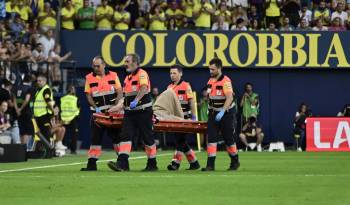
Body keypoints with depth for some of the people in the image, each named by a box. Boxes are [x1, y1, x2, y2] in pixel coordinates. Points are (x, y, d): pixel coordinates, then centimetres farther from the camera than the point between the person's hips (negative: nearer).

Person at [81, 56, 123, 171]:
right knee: (95, 138, 0)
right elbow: (88, 96, 1)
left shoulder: (113, 76, 2)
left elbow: (119, 93, -1)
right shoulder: (89, 78, 3)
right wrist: (96, 108, -13)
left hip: (112, 111, -1)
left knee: (116, 136, 3)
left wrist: (114, 107, -13)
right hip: (98, 112, 1)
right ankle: (92, 164, 0)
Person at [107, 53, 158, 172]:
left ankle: (152, 164, 13)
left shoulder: (142, 74, -9)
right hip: (130, 112, 8)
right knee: (125, 136, -7)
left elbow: (144, 88, -26)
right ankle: (122, 163, -15)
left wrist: (136, 101, -39)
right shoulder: (128, 78, 18)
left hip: (143, 111, -8)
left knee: (148, 138, 3)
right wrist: (118, 107, 15)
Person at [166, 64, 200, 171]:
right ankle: (194, 162, 16)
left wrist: (193, 117, -13)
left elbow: (191, 101, -9)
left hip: (184, 118, -7)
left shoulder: (186, 86, -6)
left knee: (180, 140, -10)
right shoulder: (170, 87, 12)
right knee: (180, 140, 8)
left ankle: (176, 162, -11)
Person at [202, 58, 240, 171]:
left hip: (225, 114, -6)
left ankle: (235, 161, 24)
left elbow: (229, 98, -26)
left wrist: (222, 112, -33)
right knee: (211, 137, -6)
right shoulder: (210, 81, 7)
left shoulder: (225, 81, -16)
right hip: (213, 113, 6)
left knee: (228, 138, 4)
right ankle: (211, 164, -8)